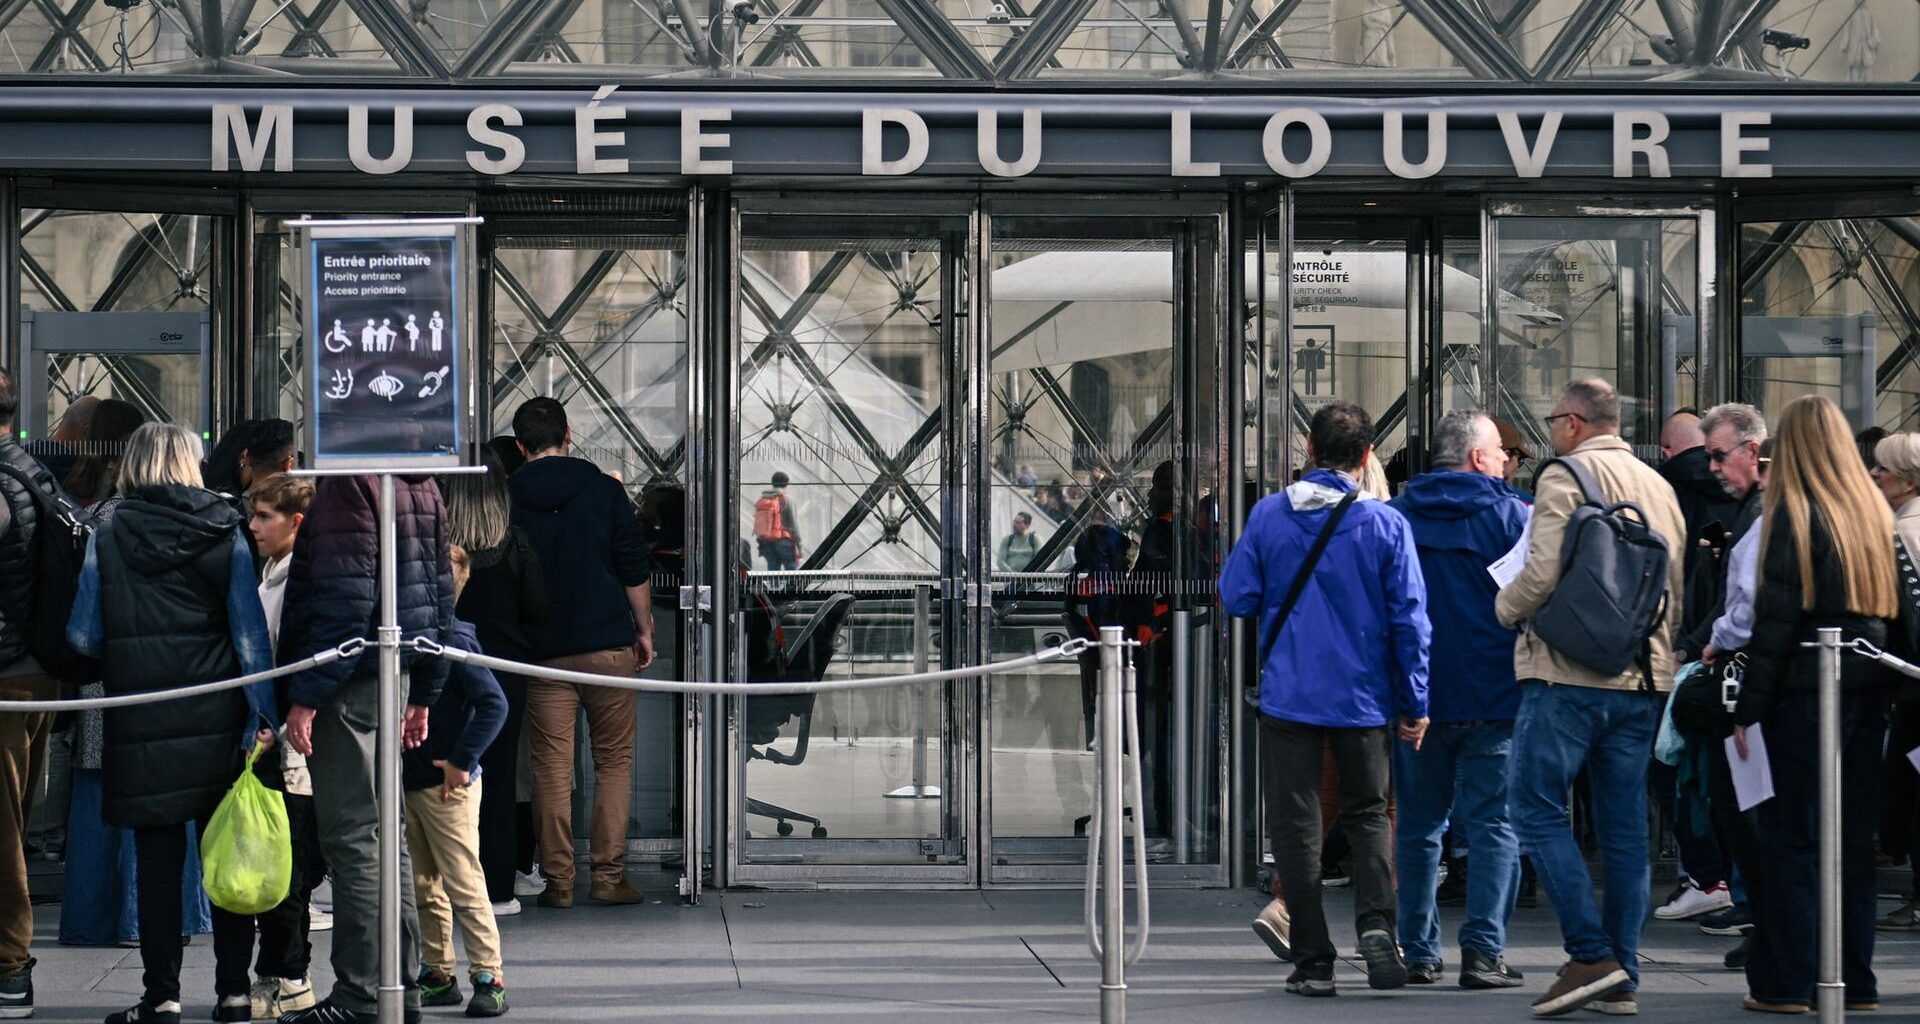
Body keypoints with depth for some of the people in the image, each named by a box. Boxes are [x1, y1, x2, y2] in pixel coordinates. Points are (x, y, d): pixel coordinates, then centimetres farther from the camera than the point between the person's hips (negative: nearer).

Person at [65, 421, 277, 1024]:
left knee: (157, 857, 4)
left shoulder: (107, 540, -2)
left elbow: (83, 636, -1)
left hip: (142, 726, -1)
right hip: (218, 722, 1)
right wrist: (261, 713, -3)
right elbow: (250, 630, -4)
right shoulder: (225, 535, 0)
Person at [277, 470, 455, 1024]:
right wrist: (422, 695, 21)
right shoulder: (423, 487, 12)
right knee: (386, 833, 15)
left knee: (352, 837, -5)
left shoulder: (348, 485, -15)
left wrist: (306, 695, -18)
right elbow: (440, 595, 16)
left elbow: (344, 601, -21)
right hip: (395, 675, 9)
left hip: (348, 685, -9)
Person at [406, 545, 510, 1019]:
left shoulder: (454, 639, -14)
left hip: (447, 785, -8)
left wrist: (461, 761, -22)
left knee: (464, 883, -7)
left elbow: (493, 703, -21)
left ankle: (488, 979, -2)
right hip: (409, 781, 8)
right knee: (424, 887, 13)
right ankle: (438, 976, 21)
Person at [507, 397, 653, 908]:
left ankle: (557, 880, 4)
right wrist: (644, 631, 10)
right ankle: (609, 875, 3)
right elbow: (635, 569, 0)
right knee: (614, 760, 7)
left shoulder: (507, 499, 2)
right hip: (608, 645, -1)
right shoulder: (603, 489, -1)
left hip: (543, 651, 1)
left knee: (551, 766, 4)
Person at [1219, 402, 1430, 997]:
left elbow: (1236, 599, 0)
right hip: (1363, 699, 1)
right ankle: (1376, 921, -9)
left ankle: (1313, 961, 4)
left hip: (1288, 696, -1)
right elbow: (1410, 618, -4)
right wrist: (1415, 703, 3)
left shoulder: (1268, 516, -5)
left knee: (1296, 825, 6)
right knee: (1368, 814, 16)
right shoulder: (1386, 524, -5)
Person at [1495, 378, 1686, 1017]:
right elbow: (1677, 588, 17)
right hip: (1643, 681, 7)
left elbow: (1542, 574, -15)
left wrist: (1507, 607, 2)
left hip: (1568, 676, -7)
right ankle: (1622, 980, 9)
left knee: (1537, 807, -2)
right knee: (1625, 827, 8)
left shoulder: (1564, 478, -6)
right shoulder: (1658, 487, 16)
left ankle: (1592, 954, -11)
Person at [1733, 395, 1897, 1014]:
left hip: (1806, 690, -6)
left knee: (1790, 836, 0)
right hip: (1870, 688, 6)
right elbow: (1896, 607, 11)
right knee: (1854, 838, 11)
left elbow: (1776, 618, -12)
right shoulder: (1876, 511, 9)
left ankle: (1785, 982, 0)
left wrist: (1748, 708, -9)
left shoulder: (1796, 513, -9)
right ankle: (1855, 980, 13)